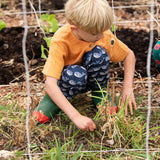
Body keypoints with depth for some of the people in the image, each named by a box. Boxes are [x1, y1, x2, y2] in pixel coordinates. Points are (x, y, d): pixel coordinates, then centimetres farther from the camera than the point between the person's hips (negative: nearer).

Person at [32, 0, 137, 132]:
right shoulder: (60, 42, -34)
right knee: (76, 74, -39)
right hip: (65, 79, -3)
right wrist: (76, 117, -48)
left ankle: (99, 92, -6)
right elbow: (50, 84, -41)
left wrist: (128, 89, -20)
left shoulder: (103, 34, -23)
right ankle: (53, 101, -10)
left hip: (91, 77, 3)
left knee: (98, 54, -31)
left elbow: (129, 55, -7)